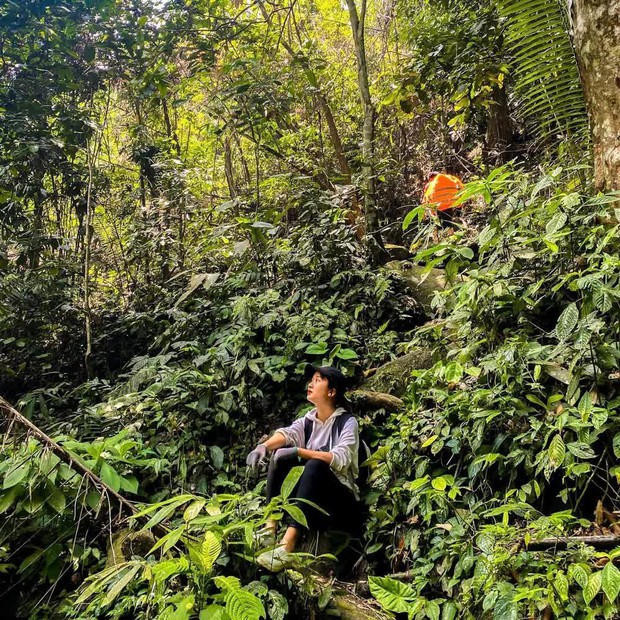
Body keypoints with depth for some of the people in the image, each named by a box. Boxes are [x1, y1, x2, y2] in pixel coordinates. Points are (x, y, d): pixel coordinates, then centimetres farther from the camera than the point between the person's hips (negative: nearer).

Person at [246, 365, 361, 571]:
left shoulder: (347, 422, -8)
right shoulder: (308, 420, 9)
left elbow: (340, 459, -25)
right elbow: (286, 433, -11)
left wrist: (298, 451, -32)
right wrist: (263, 446, -31)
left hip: (341, 500, -6)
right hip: (310, 497, 6)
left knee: (314, 465, -33)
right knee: (280, 452, -9)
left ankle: (287, 547, -46)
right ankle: (270, 526, -20)